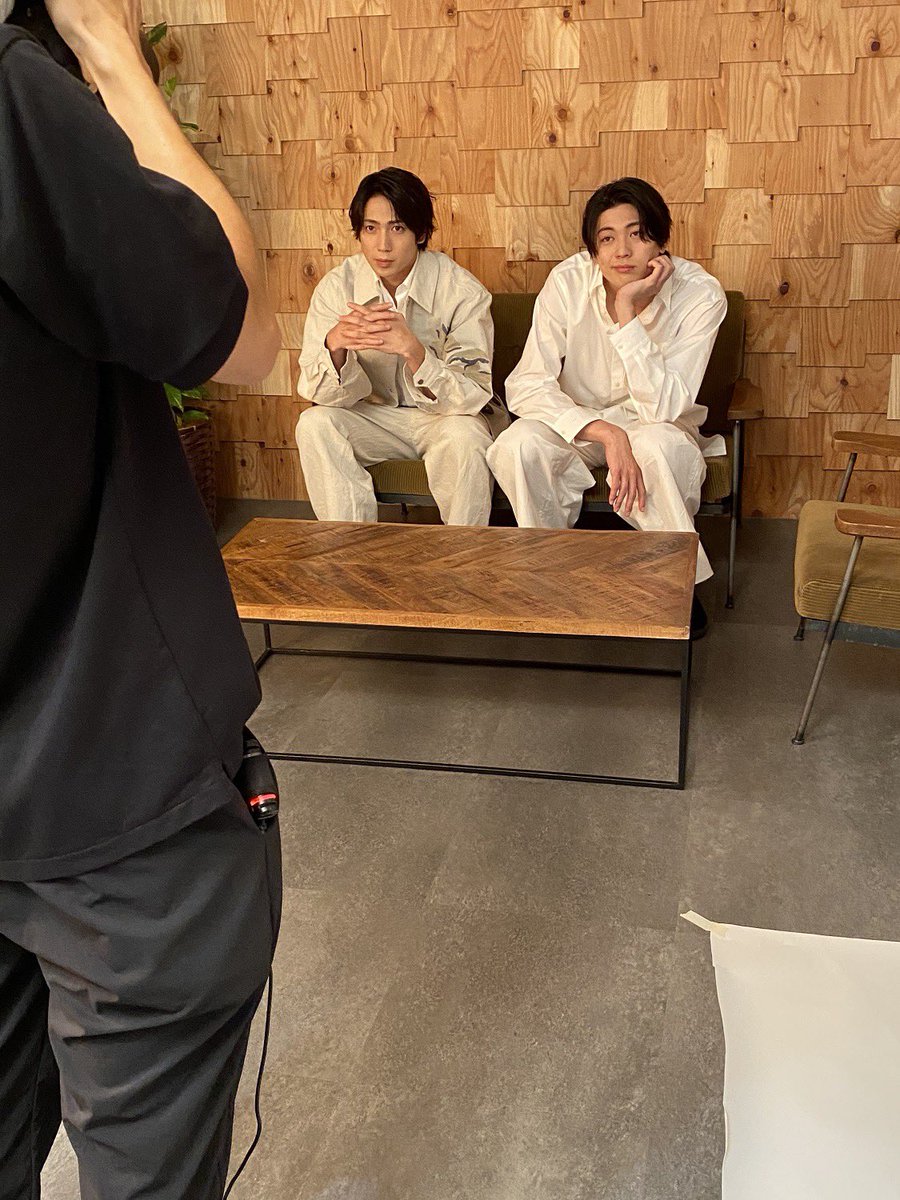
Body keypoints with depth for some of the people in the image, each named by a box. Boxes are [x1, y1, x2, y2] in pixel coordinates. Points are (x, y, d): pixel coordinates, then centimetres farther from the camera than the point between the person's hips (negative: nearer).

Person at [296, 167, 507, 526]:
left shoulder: (462, 291, -18)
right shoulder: (336, 287, -10)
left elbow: (472, 397, -23)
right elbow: (322, 393, -10)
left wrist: (412, 348, -40)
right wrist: (335, 344, -33)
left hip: (444, 417, -2)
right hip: (374, 415, 3)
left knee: (464, 436, -33)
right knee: (313, 425, -23)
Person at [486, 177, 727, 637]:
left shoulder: (700, 294, -19)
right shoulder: (567, 283, -16)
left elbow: (663, 407, -27)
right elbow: (525, 387, -22)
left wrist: (627, 313, -34)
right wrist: (606, 433, -35)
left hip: (655, 431, -1)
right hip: (576, 424, 1)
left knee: (658, 444, -37)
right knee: (517, 446, -31)